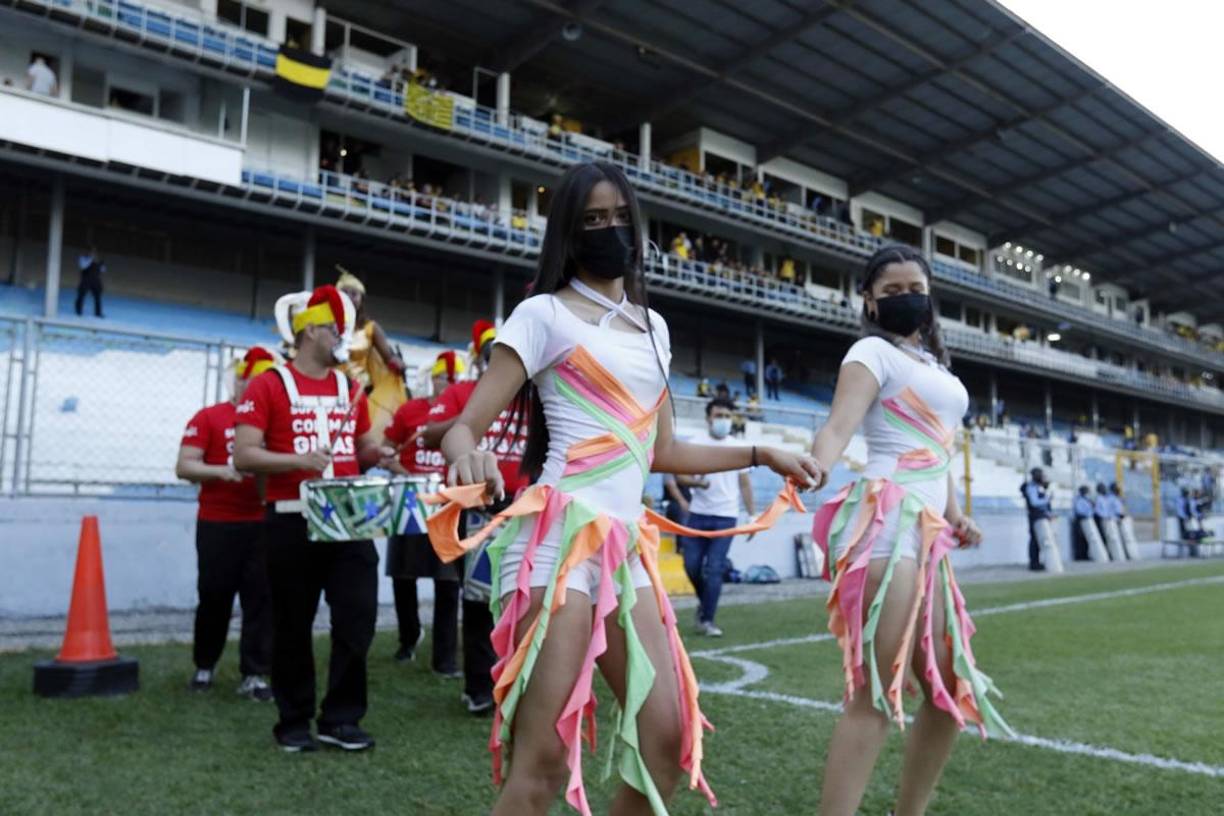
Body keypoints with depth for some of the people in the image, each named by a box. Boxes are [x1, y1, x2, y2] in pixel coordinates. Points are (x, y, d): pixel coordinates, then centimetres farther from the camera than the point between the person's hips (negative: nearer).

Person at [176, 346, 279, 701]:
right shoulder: (208, 417, 0)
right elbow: (184, 466, -6)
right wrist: (222, 471, -22)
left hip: (263, 523, 3)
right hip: (217, 524, -3)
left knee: (261, 599, 0)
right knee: (214, 597, 7)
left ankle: (254, 675, 6)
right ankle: (204, 667, 27)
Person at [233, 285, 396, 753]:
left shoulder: (351, 389, 13)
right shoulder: (268, 386, -4)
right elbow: (244, 456, -9)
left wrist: (377, 455, 2)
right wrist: (298, 459, -22)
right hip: (292, 521, -4)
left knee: (358, 617, 0)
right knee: (293, 626, 7)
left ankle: (341, 719, 14)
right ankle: (294, 722, 22)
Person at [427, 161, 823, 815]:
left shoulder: (652, 327, 19)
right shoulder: (544, 314, 0)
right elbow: (464, 426, -7)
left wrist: (762, 455, 24)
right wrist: (468, 455, -30)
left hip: (625, 545, 7)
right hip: (559, 537, -7)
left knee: (667, 737, 7)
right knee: (544, 762, -9)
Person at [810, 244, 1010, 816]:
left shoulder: (934, 362, 25)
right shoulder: (873, 351, -1)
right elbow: (840, 425, -18)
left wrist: (955, 513, 12)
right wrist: (812, 469, -40)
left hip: (927, 531, 9)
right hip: (890, 521, -9)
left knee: (954, 690, 12)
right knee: (876, 694, -15)